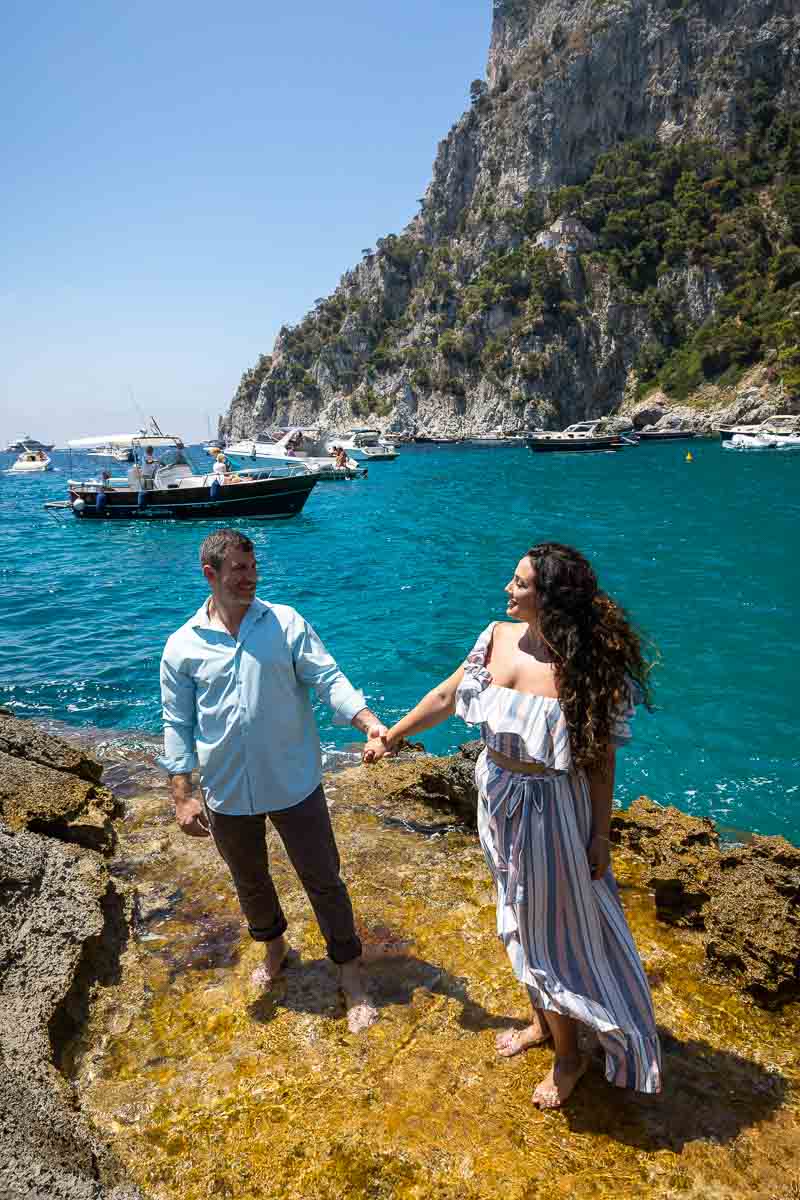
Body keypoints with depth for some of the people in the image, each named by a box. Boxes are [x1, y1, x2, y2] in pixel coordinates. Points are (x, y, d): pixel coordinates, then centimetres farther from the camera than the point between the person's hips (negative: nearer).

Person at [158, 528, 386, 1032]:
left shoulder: (287, 623, -7)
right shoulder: (183, 646, -4)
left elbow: (329, 679, -12)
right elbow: (177, 726, 0)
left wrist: (370, 722, -29)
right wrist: (184, 795, -4)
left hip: (295, 784, -2)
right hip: (227, 794, 2)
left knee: (324, 881, 9)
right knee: (250, 883, 24)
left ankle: (351, 975, 30)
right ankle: (275, 948, 52)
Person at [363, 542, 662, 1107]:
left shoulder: (588, 667, -24)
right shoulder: (499, 638, -10)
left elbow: (602, 759, -15)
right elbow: (446, 696, 4)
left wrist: (600, 835, -9)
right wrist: (391, 737, 12)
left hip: (552, 810, -5)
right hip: (500, 798, 6)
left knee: (554, 932, 13)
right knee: (521, 918, 24)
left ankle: (569, 1055, 41)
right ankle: (542, 1021, 51)